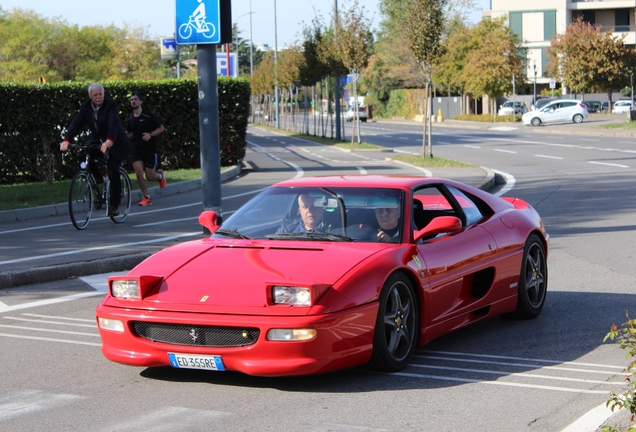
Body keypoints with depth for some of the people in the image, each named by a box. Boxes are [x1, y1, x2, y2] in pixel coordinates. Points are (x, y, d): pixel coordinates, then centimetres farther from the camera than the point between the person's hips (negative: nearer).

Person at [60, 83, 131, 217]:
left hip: (114, 143, -5)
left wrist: (109, 141, -51)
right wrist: (67, 140, -31)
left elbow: (113, 123, -33)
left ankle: (114, 205, -3)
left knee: (113, 172, -14)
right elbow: (76, 123, -14)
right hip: (97, 142, 5)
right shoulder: (85, 107, -4)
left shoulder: (111, 105, -19)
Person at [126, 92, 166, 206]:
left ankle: (160, 175, 34)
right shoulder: (130, 119, 6)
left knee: (150, 177, -3)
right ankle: (146, 197, -2)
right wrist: (128, 136, 0)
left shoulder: (148, 116, -7)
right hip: (137, 149, 3)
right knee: (138, 172, -15)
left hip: (150, 149, -3)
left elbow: (161, 128, -1)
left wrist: (150, 134, -16)